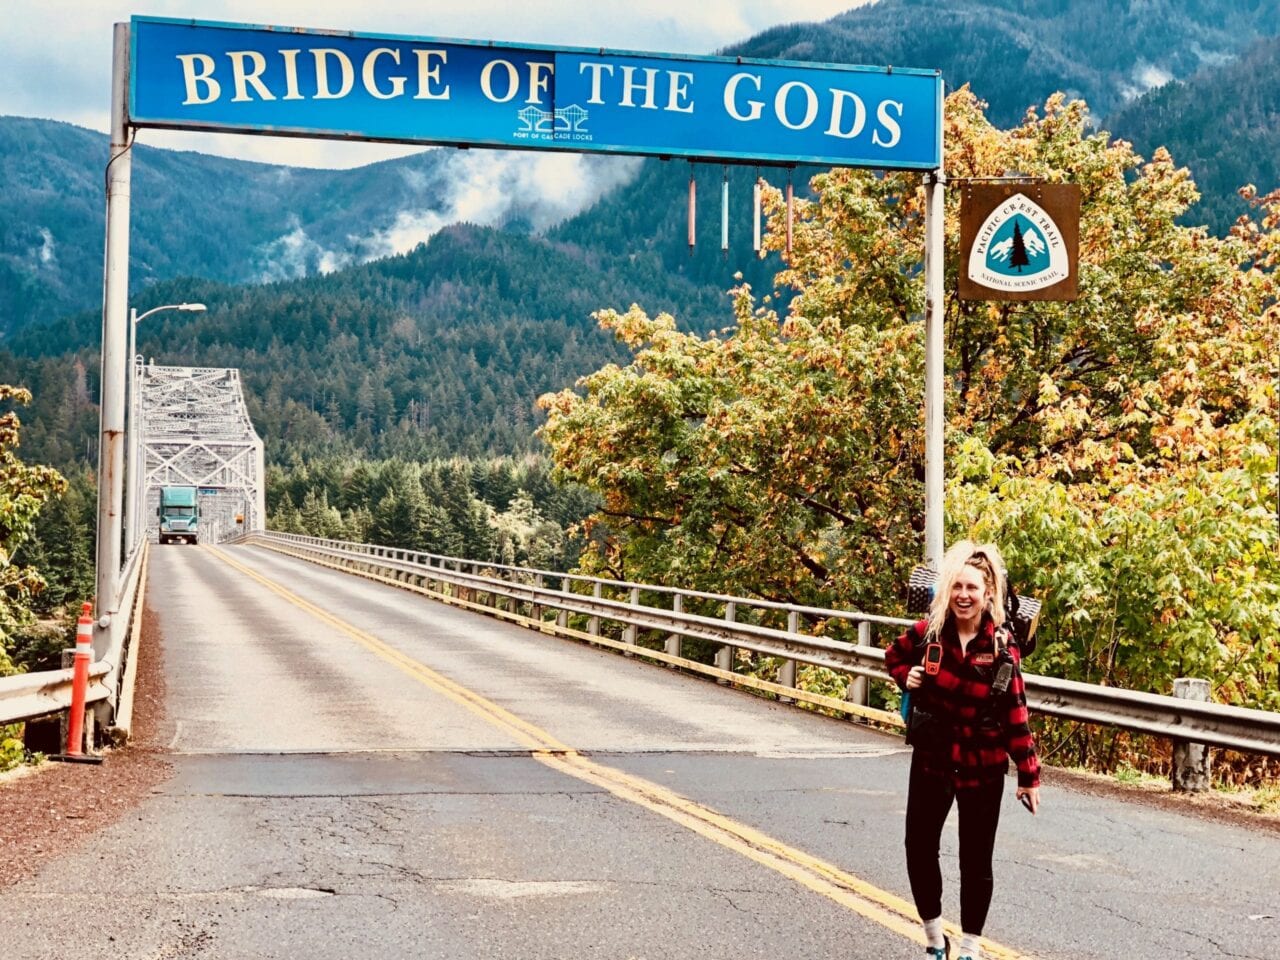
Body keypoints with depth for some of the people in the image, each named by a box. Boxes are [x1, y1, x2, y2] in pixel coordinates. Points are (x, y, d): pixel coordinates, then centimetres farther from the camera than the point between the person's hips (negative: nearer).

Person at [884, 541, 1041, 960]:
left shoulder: (1001, 646, -12)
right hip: (931, 761, 2)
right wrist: (907, 676, -6)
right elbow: (894, 657, 16)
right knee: (919, 849, 8)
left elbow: (1015, 715, -9)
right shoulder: (927, 633, -7)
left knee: (976, 862, 7)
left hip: (983, 770, -2)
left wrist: (1029, 775, -8)